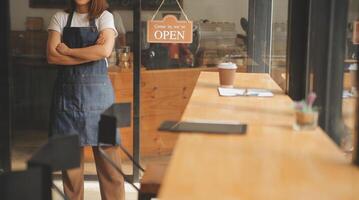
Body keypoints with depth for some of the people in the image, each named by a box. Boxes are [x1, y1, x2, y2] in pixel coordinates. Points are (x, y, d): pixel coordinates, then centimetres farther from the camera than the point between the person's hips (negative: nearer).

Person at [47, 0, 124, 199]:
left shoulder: (104, 17, 4)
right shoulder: (60, 18, 8)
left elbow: (105, 50, -13)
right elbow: (52, 56, -4)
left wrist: (67, 51, -8)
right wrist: (91, 53, -11)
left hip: (98, 90, -1)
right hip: (67, 91, 2)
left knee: (107, 152, -2)